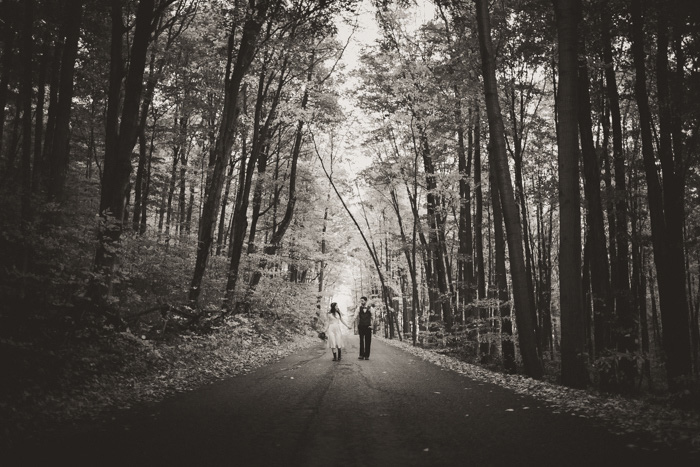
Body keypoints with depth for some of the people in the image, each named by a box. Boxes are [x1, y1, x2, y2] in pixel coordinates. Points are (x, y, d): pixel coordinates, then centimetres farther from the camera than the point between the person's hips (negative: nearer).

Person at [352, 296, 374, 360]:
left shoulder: (370, 308, 3)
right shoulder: (359, 308, 4)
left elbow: (373, 318, 12)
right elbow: (355, 317, 2)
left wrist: (371, 325, 3)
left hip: (368, 327, 0)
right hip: (361, 326, 0)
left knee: (368, 341, 1)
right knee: (361, 341, -4)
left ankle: (367, 355, 7)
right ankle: (361, 355, -2)